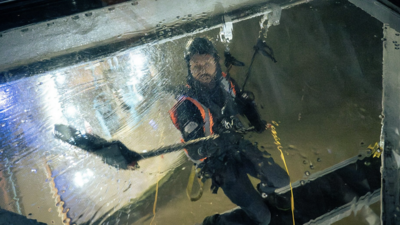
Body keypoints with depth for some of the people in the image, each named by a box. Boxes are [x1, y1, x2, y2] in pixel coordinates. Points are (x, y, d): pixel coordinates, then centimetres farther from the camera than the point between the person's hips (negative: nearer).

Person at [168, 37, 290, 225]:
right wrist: (219, 142, -42)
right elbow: (195, 152, -27)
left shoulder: (225, 83, -8)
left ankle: (262, 192, 44)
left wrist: (256, 121, -3)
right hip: (221, 164, -6)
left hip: (241, 146, 6)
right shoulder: (187, 106, -24)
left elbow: (244, 104, 14)